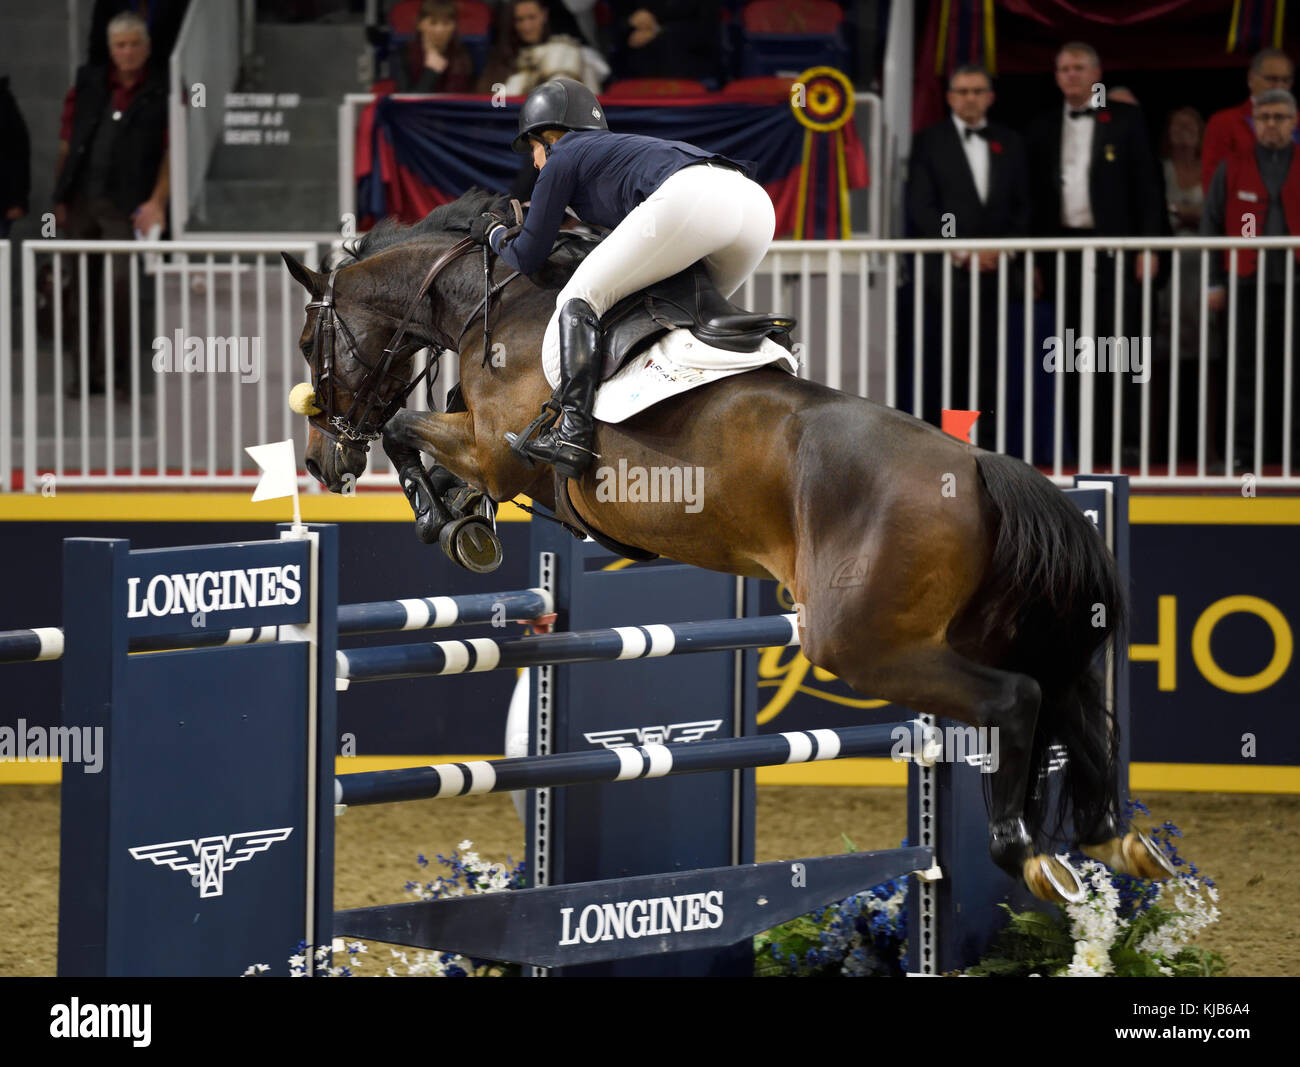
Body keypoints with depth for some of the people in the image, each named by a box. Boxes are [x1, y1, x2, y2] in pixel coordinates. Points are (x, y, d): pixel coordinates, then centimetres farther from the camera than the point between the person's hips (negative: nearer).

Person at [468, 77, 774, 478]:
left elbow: (528, 256, 21)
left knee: (580, 298, -1)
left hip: (690, 198, -8)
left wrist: (495, 233, 40)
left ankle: (571, 433, -15)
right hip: (756, 201, 8)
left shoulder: (563, 159, 20)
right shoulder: (618, 147, 42)